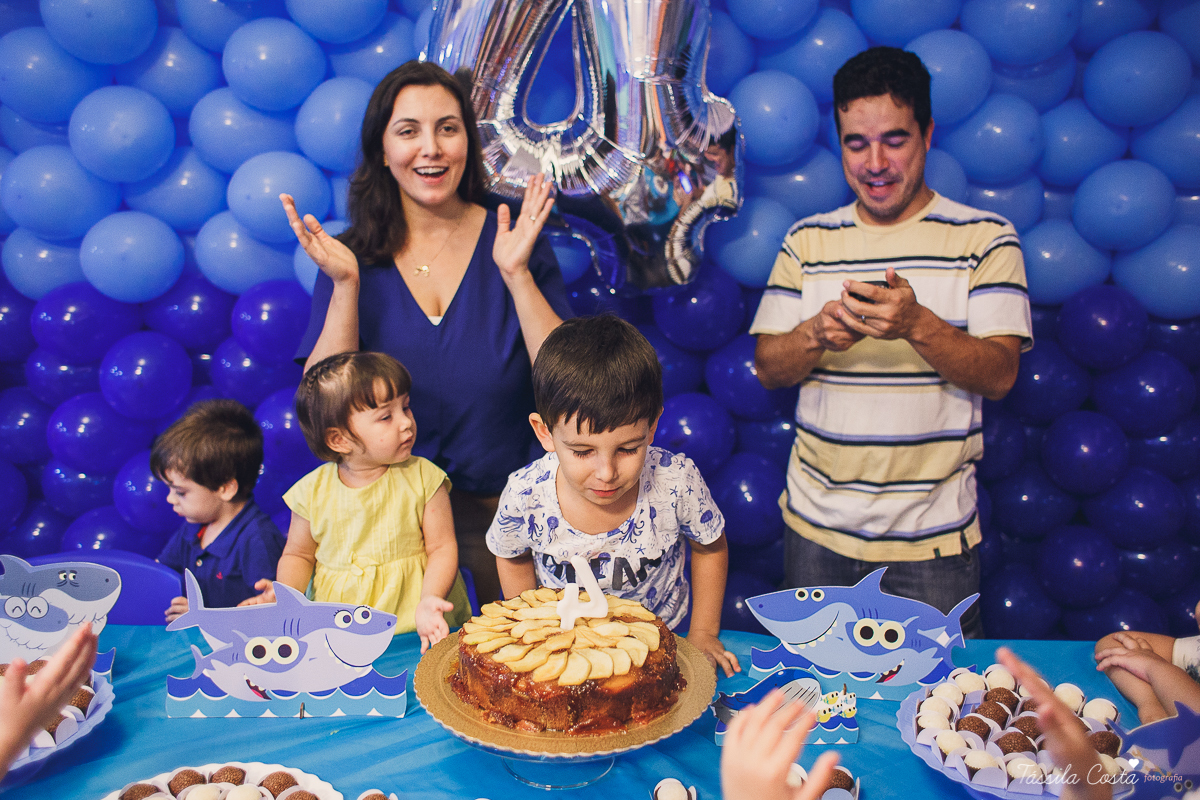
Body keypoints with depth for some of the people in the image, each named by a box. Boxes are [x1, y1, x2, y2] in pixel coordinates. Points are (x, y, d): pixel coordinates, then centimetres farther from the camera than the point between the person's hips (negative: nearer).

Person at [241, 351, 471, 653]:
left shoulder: (423, 478, -2)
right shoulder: (313, 490, 1)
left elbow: (442, 547, -3)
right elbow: (298, 554, 13)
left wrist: (428, 601, -19)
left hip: (413, 629, -2)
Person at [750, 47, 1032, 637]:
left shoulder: (984, 238, -2)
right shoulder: (807, 241, 5)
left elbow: (999, 375, -10)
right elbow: (768, 369, 1)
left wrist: (917, 325, -28)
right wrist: (817, 333, -21)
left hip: (932, 535, -2)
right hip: (817, 526, 2)